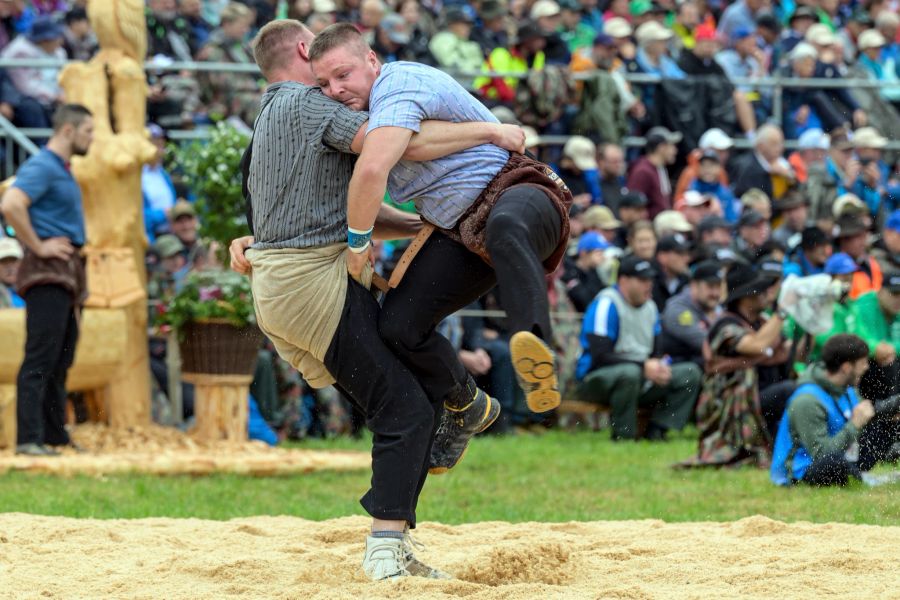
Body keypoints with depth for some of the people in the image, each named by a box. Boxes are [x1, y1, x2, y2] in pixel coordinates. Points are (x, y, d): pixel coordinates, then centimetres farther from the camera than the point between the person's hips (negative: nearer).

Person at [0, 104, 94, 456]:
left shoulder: (62, 170, 19)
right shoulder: (42, 167, -12)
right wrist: (38, 247, -19)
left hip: (68, 272, 10)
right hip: (48, 272, -10)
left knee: (61, 360, 12)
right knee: (41, 358, -13)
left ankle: (55, 435, 16)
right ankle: (29, 438, -17)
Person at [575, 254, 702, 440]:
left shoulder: (650, 307, 12)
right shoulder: (606, 305, -13)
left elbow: (655, 353, 16)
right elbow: (600, 356, -22)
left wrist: (659, 367, -10)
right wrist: (644, 366, -26)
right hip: (596, 378, -8)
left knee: (690, 372, -7)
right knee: (629, 372, -41)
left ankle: (656, 430, -14)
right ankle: (622, 435, -24)